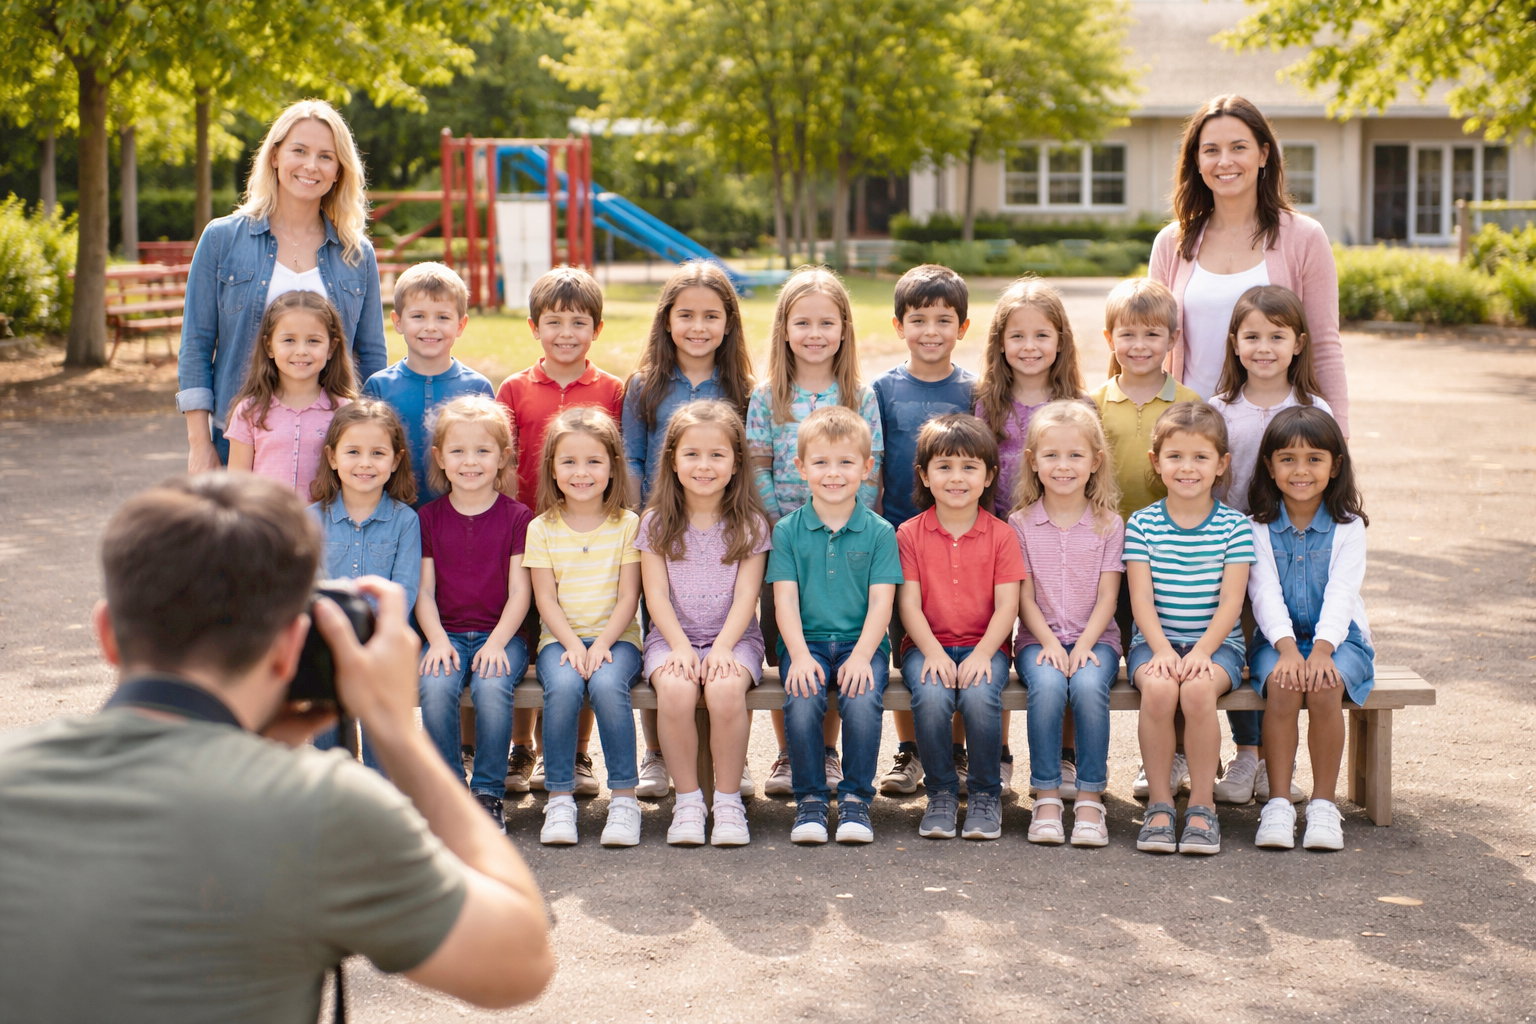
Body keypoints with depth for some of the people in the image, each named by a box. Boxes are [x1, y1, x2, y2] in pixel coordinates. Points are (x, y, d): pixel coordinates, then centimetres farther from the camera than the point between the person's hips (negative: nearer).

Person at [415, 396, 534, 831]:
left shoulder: (517, 516, 4)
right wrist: (438, 641, -11)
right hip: (446, 633, 2)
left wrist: (496, 643, -15)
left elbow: (520, 592, -1)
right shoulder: (430, 517, 10)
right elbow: (424, 590, 6)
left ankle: (489, 792, -15)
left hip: (501, 635, -2)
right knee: (435, 686, -30)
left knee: (491, 686, -32)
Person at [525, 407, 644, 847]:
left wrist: (601, 644, -16)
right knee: (563, 687, -32)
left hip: (616, 637, -1)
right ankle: (559, 798, -21)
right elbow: (546, 598, 0)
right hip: (560, 637, 1)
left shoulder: (627, 525, 4)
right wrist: (572, 644, -16)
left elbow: (628, 596, -1)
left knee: (607, 685, -33)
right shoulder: (542, 528, 6)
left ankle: (624, 797, -23)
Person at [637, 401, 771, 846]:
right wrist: (681, 646, -16)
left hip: (733, 637, 0)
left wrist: (722, 647, -19)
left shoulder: (750, 525, 4)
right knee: (675, 690, -32)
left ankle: (728, 800, -15)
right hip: (672, 636, 1)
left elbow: (745, 596, -3)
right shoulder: (656, 524, 6)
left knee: (726, 690, -33)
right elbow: (657, 595, -1)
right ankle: (687, 800, -15)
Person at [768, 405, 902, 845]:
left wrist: (861, 655, -16)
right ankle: (809, 801, -11)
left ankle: (856, 799, -10)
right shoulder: (787, 531, 6)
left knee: (862, 703, -30)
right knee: (802, 703, -29)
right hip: (805, 642, 1)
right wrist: (800, 656, -15)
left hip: (861, 643, 0)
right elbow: (785, 600, 0)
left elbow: (881, 602, -2)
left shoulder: (879, 532, 5)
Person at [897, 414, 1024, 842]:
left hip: (983, 646, 0)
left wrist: (982, 654, -18)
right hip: (927, 645, 0)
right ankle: (941, 792, -9)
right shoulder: (910, 534, 4)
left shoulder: (1000, 535, 4)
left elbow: (1007, 605, -3)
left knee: (980, 696, -32)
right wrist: (933, 653, -17)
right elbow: (909, 603, -2)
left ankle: (986, 794, -9)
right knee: (931, 697, -31)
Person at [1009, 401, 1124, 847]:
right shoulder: (1021, 524, 6)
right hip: (1039, 638, 0)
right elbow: (1024, 597, 1)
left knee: (1089, 685, -33)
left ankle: (1090, 798, -24)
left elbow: (1107, 597, 0)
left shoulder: (1108, 525, 6)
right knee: (1047, 685, -33)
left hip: (1094, 638, 0)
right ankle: (1046, 797, -24)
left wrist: (1083, 645, -16)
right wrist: (1049, 643, -14)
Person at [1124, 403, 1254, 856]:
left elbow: (1230, 602, -5)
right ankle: (1159, 803, -17)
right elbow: (1141, 598, -3)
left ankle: (1202, 804, -17)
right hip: (1154, 640, 1)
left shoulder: (1234, 526, 2)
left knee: (1198, 689, -32)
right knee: (1158, 687, -32)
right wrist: (1162, 650, -19)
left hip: (1216, 643, 0)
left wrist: (1200, 652, -19)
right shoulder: (1142, 524, 3)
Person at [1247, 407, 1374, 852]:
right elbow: (1266, 594, -10)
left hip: (1338, 637, 0)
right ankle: (1278, 803, -24)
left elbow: (1341, 595, -11)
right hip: (1278, 638, 0)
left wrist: (1321, 649, -27)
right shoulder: (1260, 528, 2)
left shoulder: (1348, 527, 0)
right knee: (1282, 686, -31)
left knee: (1324, 689, -31)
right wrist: (1288, 648, -26)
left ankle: (1323, 803, -18)